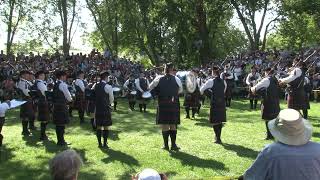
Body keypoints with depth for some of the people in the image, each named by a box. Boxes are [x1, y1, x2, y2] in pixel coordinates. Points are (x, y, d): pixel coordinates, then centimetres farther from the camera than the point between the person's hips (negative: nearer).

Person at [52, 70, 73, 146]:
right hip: (62, 106, -9)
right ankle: (61, 141, 1)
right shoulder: (63, 85, -13)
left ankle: (59, 140, 20)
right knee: (62, 124, -3)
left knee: (58, 124, 12)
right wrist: (70, 99, 11)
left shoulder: (55, 85, 12)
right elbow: (68, 96, -9)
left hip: (56, 105, 9)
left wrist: (67, 99, 13)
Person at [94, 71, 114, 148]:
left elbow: (94, 96, 10)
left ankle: (99, 143, 17)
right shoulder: (108, 87, -11)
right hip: (105, 109, -5)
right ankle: (105, 144, 7)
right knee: (106, 127, 4)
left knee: (98, 126, 11)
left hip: (97, 108, 5)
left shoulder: (95, 86, 5)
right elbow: (111, 99, -3)